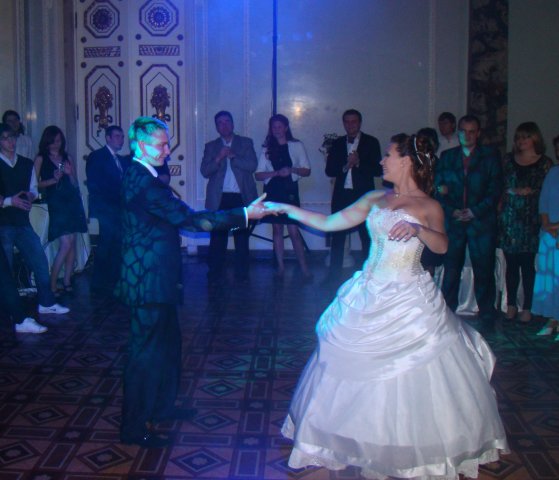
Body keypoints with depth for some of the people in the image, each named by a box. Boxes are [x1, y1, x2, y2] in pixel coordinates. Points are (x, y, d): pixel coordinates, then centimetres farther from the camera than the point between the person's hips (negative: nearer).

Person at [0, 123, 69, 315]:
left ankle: (46, 303, 16)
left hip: (23, 222, 5)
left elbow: (34, 189, 16)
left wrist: (30, 195, -5)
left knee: (39, 260, 4)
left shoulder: (27, 164, 10)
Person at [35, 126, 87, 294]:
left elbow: (75, 184, 13)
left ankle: (67, 281, 12)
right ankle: (52, 285, -4)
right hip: (56, 204, -5)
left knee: (72, 243, 3)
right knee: (65, 244, -13)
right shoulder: (41, 159, 2)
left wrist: (70, 173, -6)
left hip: (72, 202, 5)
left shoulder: (67, 158, 13)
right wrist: (53, 180, -15)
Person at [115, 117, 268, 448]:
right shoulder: (144, 182, -22)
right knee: (147, 351, 0)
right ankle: (134, 427, 14)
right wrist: (244, 215, -23)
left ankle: (162, 406, 38)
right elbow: (187, 219, -25)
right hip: (149, 280, -10)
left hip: (153, 278, 10)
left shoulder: (140, 177, 10)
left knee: (167, 343, 21)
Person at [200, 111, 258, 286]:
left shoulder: (246, 143, 11)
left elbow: (252, 165, -3)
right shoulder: (211, 146, 13)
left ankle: (242, 274, 12)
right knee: (217, 238, -2)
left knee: (242, 238, 3)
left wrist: (233, 156, -12)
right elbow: (205, 171, 3)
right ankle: (215, 275, 5)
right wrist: (219, 158, -12)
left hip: (241, 198, 0)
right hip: (219, 199, 0)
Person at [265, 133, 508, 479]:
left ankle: (420, 452, 23)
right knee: (364, 377, 11)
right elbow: (328, 223, 8)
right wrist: (287, 209, 7)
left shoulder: (428, 206, -3)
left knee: (411, 384, 1)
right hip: (368, 298, 5)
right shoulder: (375, 200, 9)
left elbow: (442, 245, -20)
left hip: (408, 302, -4)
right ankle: (372, 450, 29)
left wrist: (416, 229, -38)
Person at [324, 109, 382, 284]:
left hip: (363, 196, -3)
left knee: (367, 236, 2)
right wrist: (345, 166, -13)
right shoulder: (337, 143, 10)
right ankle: (334, 274, 13)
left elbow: (378, 170, -6)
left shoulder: (371, 142, 1)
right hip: (341, 195, 3)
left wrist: (359, 163, -18)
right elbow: (329, 170, 4)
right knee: (337, 236, 6)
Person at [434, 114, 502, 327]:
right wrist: (452, 211, -8)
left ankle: (487, 316, 12)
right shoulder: (447, 156, 12)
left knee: (484, 270, 1)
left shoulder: (490, 156, 6)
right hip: (453, 222, 2)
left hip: (482, 221, -1)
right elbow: (439, 188, 7)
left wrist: (475, 211, -10)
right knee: (451, 270, 3)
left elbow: (495, 189, 0)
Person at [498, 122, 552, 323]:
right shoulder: (508, 160, 12)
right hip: (508, 219, 2)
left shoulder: (545, 163, 4)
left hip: (530, 221, -2)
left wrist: (530, 192, -10)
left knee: (528, 265, -1)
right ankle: (511, 305, 15)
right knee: (511, 263, 5)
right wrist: (514, 191, -2)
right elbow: (500, 187, 13)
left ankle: (527, 308, 9)